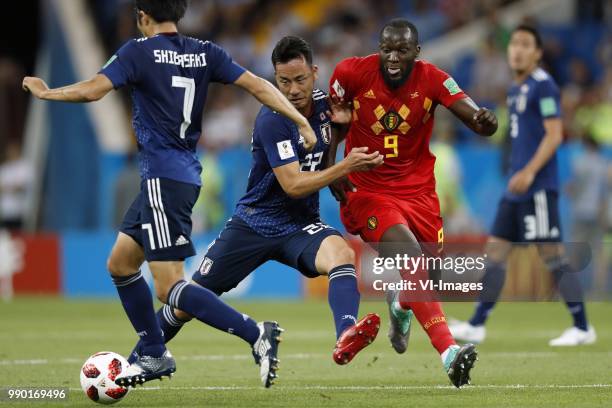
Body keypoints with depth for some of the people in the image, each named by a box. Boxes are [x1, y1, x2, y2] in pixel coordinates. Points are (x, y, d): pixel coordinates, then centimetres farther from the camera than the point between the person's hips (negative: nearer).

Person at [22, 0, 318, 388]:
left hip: (165, 178, -8)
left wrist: (45, 92, 1)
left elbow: (91, 91, -16)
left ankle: (257, 334, -21)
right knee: (120, 264, 20)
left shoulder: (139, 52, -8)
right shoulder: (204, 52, 9)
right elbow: (257, 85, 2)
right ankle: (154, 356, 25)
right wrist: (302, 122, 1)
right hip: (186, 173, 8)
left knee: (169, 287, -9)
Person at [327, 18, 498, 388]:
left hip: (417, 188, 3)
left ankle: (400, 305, 49)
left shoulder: (432, 80, -10)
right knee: (411, 257, -25)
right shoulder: (352, 73, -12)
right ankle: (450, 353, -36)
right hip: (366, 189, -3)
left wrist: (484, 121, -46)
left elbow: (473, 115, -23)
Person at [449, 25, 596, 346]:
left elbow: (554, 135, -16)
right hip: (516, 188, 9)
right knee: (495, 251, 7)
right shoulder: (516, 89, 17)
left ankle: (582, 328, 0)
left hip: (539, 187, -9)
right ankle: (476, 326, 9)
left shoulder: (543, 85, -10)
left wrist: (529, 172, -23)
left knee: (552, 255, -7)